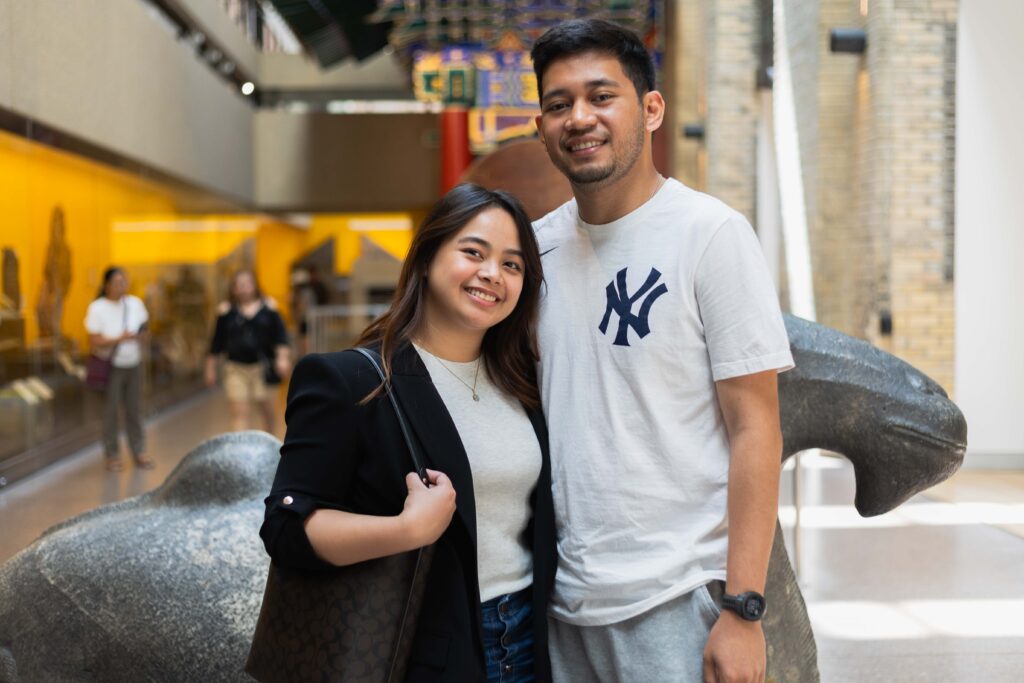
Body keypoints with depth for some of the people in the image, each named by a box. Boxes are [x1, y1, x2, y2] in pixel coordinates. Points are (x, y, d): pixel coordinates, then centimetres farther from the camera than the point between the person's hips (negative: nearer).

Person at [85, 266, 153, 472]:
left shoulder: (135, 303, 4)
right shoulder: (97, 308, -10)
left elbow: (143, 330, 12)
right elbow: (95, 341, -11)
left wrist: (139, 336, -11)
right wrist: (119, 339, -24)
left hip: (133, 364, 4)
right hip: (111, 367, -4)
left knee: (134, 409, 6)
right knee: (110, 411, 1)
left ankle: (138, 453, 15)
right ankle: (112, 456, 12)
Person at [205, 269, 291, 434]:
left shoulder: (268, 308, 1)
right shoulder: (226, 311, 1)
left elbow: (280, 336, 1)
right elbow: (217, 341, 8)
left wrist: (283, 357, -12)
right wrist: (210, 368, 11)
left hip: (262, 367, 1)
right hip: (236, 369, -1)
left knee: (267, 410, 12)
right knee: (239, 413, -8)